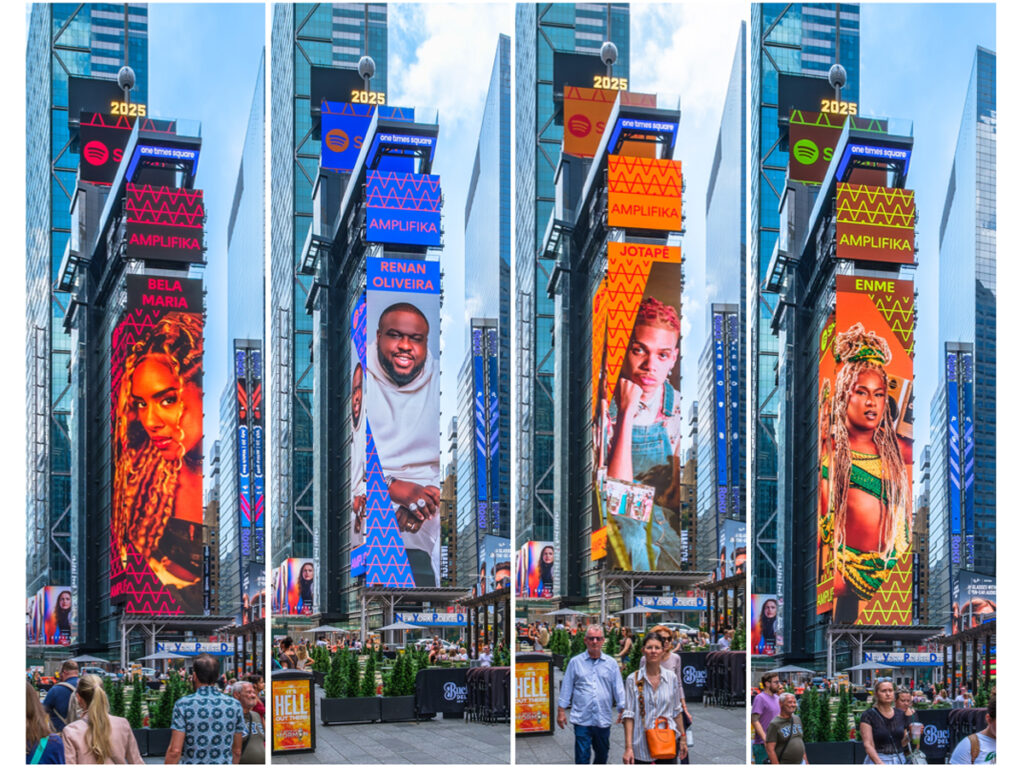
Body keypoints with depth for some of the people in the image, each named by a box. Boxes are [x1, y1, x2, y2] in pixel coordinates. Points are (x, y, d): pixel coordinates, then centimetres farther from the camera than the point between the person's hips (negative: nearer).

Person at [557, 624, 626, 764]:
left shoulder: (611, 663, 7)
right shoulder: (575, 662, 4)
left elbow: (619, 689, 8)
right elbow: (566, 688, 6)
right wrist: (561, 711, 3)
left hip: (603, 720, 2)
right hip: (582, 719, -2)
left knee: (602, 756, 14)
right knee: (582, 757, -6)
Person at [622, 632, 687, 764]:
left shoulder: (672, 678, 4)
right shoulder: (633, 680, -3)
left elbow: (676, 711, 13)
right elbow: (628, 715, -4)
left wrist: (682, 739, 12)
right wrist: (628, 747, -9)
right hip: (642, 747, -1)